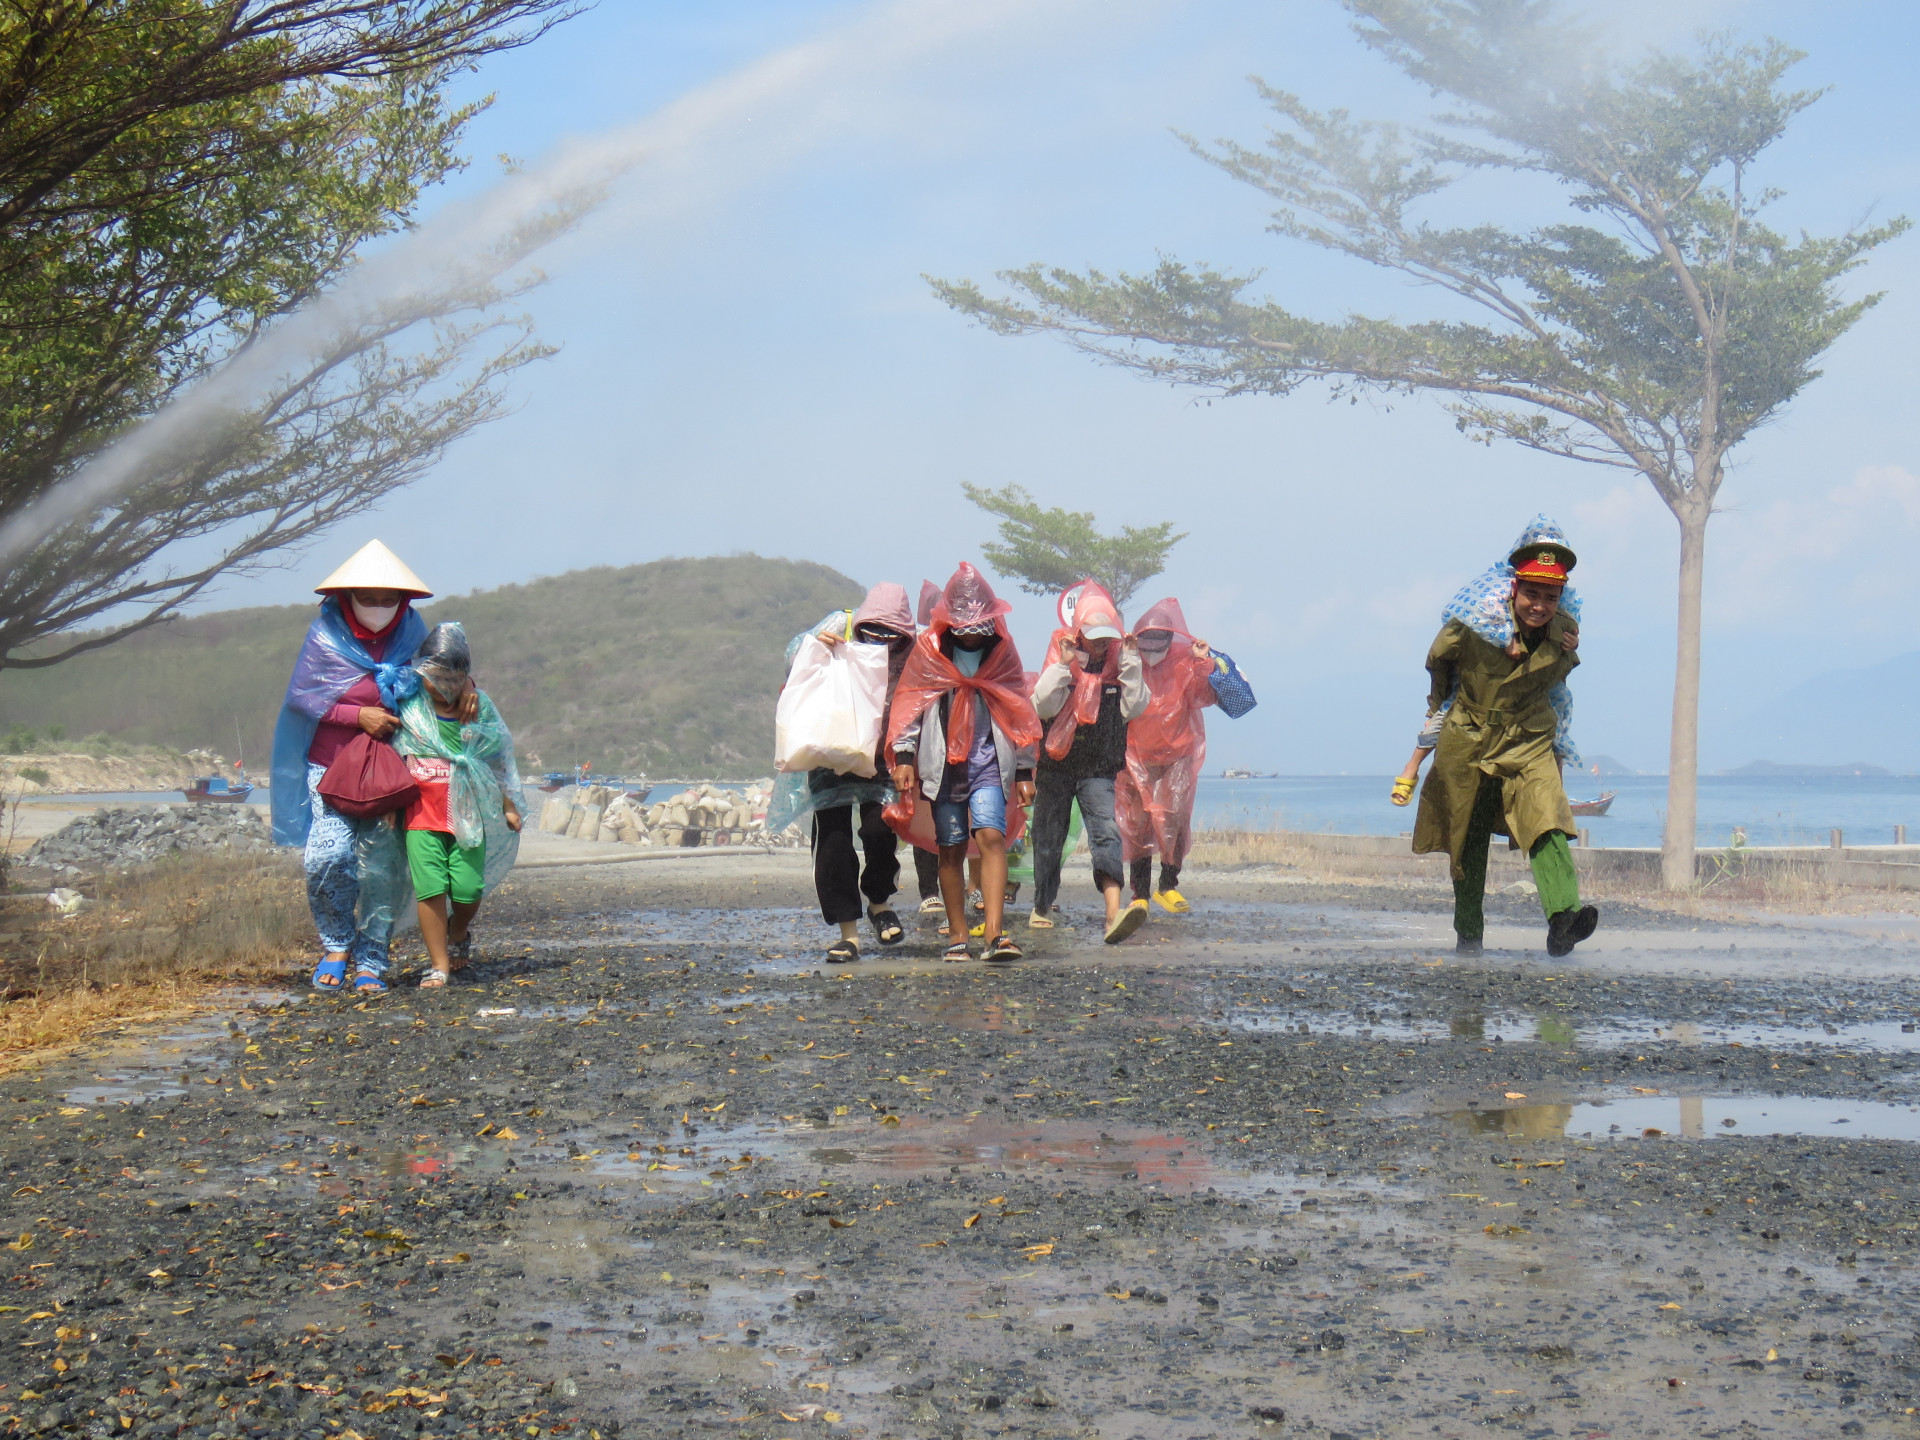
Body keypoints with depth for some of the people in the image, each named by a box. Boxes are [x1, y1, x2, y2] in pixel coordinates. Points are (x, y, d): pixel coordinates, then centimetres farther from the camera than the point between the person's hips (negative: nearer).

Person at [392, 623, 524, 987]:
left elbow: (497, 760, 14)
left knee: (468, 889, -5)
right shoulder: (408, 705, 4)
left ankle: (458, 933, 29)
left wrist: (508, 805, 13)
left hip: (468, 810, 1)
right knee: (430, 886, -12)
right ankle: (438, 965, -3)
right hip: (421, 809, -1)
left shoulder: (479, 706, 7)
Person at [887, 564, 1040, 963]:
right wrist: (903, 756, -3)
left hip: (989, 762, 0)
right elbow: (909, 704, 6)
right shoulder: (928, 650, 4)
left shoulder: (1002, 652, 7)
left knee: (991, 836, -17)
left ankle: (995, 933, -24)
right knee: (951, 849, 2)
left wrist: (1024, 771, 10)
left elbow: (1019, 713, 12)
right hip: (942, 762, 0)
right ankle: (957, 936, 10)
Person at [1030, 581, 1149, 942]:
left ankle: (1114, 913, -34)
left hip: (1099, 770, 0)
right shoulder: (1060, 663, -2)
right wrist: (1063, 665, -22)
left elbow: (1134, 709, -9)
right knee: (1048, 840, 11)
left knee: (1106, 833, -20)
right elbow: (1042, 707, -14)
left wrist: (1131, 665, -14)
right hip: (1056, 767, 0)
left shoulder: (1118, 666, 2)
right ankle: (1042, 907, 33)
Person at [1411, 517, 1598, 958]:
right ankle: (1468, 934, 23)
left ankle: (1564, 915, -38)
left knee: (1547, 822, -23)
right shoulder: (1475, 623, -16)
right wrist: (1441, 712, 14)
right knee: (1467, 842, 8)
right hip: (1469, 740, -1)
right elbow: (1437, 661, 5)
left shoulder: (1564, 630, -8)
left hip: (1530, 743, 1)